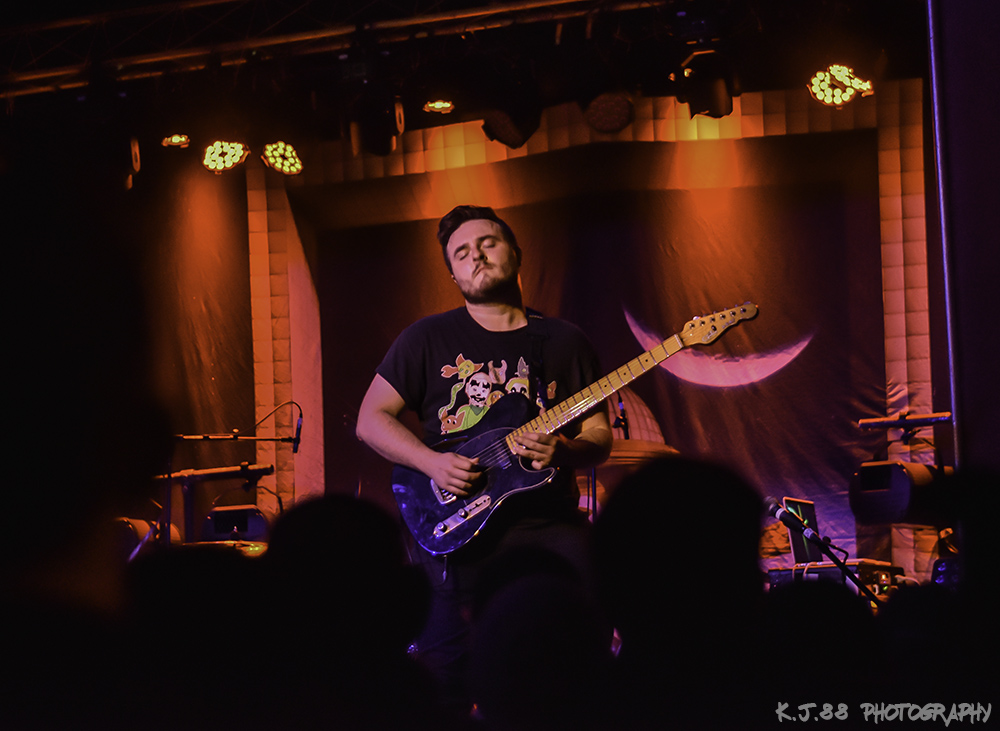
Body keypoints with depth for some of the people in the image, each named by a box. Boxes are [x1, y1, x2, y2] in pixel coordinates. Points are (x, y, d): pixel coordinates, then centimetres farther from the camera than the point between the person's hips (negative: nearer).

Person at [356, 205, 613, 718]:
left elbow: (599, 437, 11)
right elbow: (371, 419, 6)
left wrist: (564, 452, -11)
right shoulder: (430, 338, 7)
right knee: (444, 694, -4)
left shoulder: (565, 342, 11)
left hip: (547, 523, 1)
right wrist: (433, 462, -10)